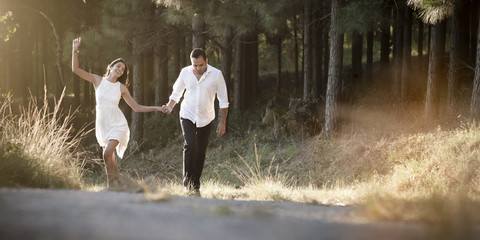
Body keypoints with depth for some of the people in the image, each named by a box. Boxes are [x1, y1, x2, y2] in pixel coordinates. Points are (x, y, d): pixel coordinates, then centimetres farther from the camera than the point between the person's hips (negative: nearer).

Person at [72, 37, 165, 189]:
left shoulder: (121, 87, 3)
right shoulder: (98, 80, 4)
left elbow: (136, 107, 8)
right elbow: (75, 69, -1)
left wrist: (157, 108, 1)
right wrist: (75, 50, -10)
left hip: (117, 124, -3)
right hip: (102, 124, 3)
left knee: (107, 154, -21)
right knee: (109, 159, 6)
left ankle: (110, 187, -16)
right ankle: (120, 182, 22)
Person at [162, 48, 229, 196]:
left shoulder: (216, 74, -9)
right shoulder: (185, 72, -4)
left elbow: (223, 100, -2)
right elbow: (177, 92, 11)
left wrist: (222, 122, -5)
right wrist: (170, 107, -8)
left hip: (206, 119, 0)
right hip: (188, 116, 0)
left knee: (201, 152, 5)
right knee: (190, 146, -20)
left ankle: (195, 186, 16)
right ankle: (188, 183, -15)